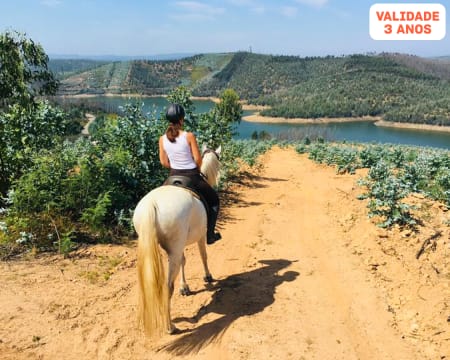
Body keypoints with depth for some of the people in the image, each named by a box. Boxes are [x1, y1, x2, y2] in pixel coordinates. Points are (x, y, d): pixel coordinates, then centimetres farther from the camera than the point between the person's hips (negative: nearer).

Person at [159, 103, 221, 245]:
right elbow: (198, 159, -12)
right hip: (192, 177, -4)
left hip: (174, 176, 4)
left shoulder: (162, 139, -3)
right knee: (213, 200, 19)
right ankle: (210, 235, 19)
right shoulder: (189, 136, -16)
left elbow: (164, 162, 3)